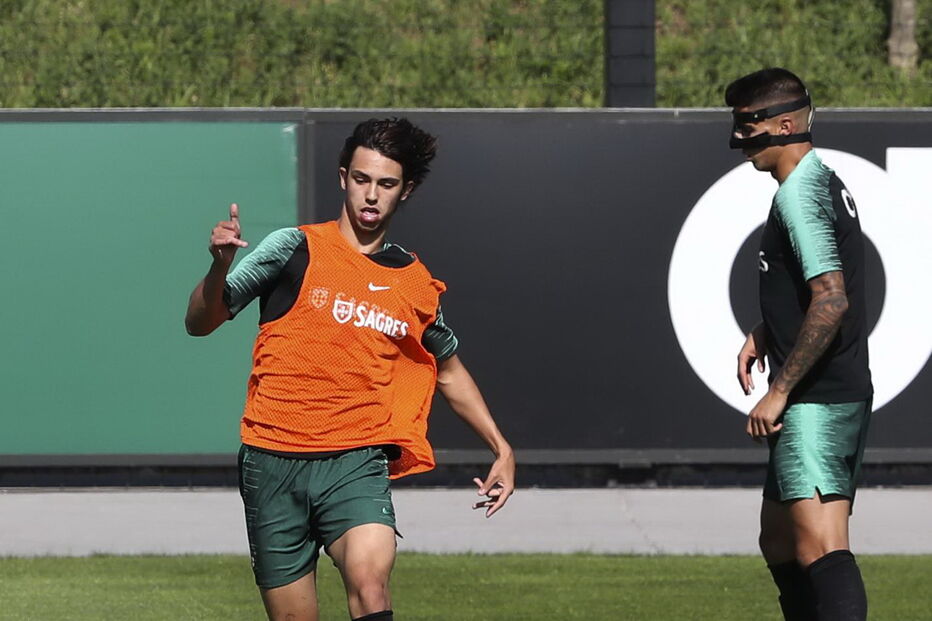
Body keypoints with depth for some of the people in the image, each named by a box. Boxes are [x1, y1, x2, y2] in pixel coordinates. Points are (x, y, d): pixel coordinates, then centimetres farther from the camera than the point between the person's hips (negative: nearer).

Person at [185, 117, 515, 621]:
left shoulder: (416, 284, 11)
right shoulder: (296, 249, 2)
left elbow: (449, 369, 29)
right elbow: (200, 322, 0)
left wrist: (501, 448, 24)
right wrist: (220, 265, -20)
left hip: (357, 462, 1)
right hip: (273, 462, -1)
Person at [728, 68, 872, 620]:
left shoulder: (798, 193, -14)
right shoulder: (827, 183, 17)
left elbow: (831, 300, -24)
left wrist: (780, 391, -20)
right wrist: (764, 335, 19)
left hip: (817, 403, -11)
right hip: (847, 394, 11)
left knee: (820, 550, -21)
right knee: (780, 541, 19)